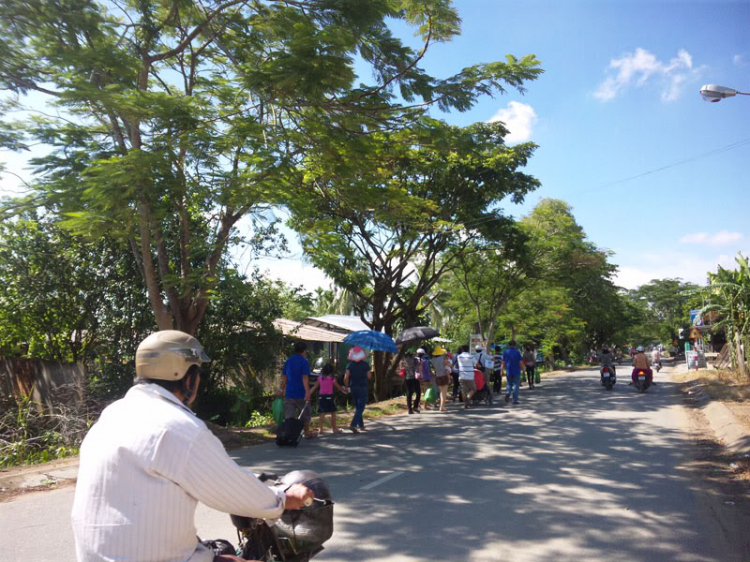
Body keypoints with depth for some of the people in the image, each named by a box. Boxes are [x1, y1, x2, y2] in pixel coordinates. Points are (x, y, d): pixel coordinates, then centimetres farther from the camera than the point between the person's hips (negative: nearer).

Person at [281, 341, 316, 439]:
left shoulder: (288, 361, 9)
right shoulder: (304, 361, -9)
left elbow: (284, 377, 11)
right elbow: (305, 378, -18)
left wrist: (282, 390, 19)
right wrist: (307, 392, -22)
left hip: (289, 394, 4)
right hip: (301, 394, -4)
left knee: (288, 416, 2)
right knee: (305, 414, 15)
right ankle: (307, 433, 29)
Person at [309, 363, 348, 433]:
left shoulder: (320, 378, 4)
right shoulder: (332, 378, -6)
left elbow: (314, 387, 5)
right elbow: (339, 387, 4)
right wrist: (345, 391, 20)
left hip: (321, 396, 4)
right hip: (329, 396, -4)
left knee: (322, 413, 9)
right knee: (333, 413, 6)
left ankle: (321, 428, 8)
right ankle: (334, 428, 9)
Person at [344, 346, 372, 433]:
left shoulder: (350, 365, -3)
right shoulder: (365, 364, -6)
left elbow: (346, 377, -11)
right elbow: (369, 376, -4)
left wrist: (346, 386, 3)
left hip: (353, 388, 3)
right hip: (363, 388, -3)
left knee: (357, 407, 17)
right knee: (360, 408, -3)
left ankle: (361, 425, 23)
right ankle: (353, 425, -19)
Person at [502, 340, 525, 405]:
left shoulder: (505, 352, 2)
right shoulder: (517, 352, -5)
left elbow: (503, 363, 3)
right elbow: (521, 362, -5)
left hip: (508, 372, 2)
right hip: (516, 372, -2)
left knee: (509, 384, 17)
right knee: (516, 385, 4)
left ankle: (508, 393, -11)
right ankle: (515, 400, 1)